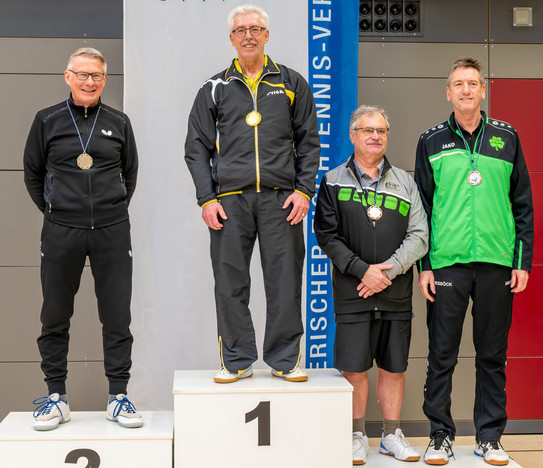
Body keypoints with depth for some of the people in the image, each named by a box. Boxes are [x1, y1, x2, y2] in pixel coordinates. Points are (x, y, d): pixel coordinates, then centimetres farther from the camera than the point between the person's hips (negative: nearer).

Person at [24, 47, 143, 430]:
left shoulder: (118, 123, 8)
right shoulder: (48, 121, 5)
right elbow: (32, 173, 13)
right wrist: (52, 210, 9)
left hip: (112, 231, 1)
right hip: (61, 231, 0)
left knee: (117, 316, 2)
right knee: (55, 317, 4)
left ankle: (118, 395, 12)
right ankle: (56, 396, 16)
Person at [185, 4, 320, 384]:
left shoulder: (292, 84, 13)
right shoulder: (215, 89, 12)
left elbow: (309, 142, 11)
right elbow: (197, 148, 10)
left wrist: (304, 189, -1)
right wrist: (207, 199, -1)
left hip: (281, 198, 0)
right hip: (230, 198, 1)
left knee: (285, 280, 0)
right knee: (230, 283, 2)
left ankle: (285, 359, 11)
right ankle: (237, 360, 13)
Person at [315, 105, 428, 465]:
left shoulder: (405, 182, 11)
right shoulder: (334, 182, 5)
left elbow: (419, 236, 3)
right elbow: (327, 236, -3)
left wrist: (388, 271, -11)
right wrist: (363, 270, -13)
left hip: (397, 293, 2)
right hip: (352, 291, -2)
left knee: (394, 367, 8)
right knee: (354, 367, -1)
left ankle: (392, 435, 22)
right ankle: (358, 435, 15)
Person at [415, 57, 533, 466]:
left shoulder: (506, 137, 9)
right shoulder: (432, 141, 7)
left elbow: (523, 203, 10)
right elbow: (421, 206, 7)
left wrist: (523, 260, 2)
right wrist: (423, 265, -1)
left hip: (497, 263, 1)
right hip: (446, 263, -1)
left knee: (493, 356, 7)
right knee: (442, 355, 3)